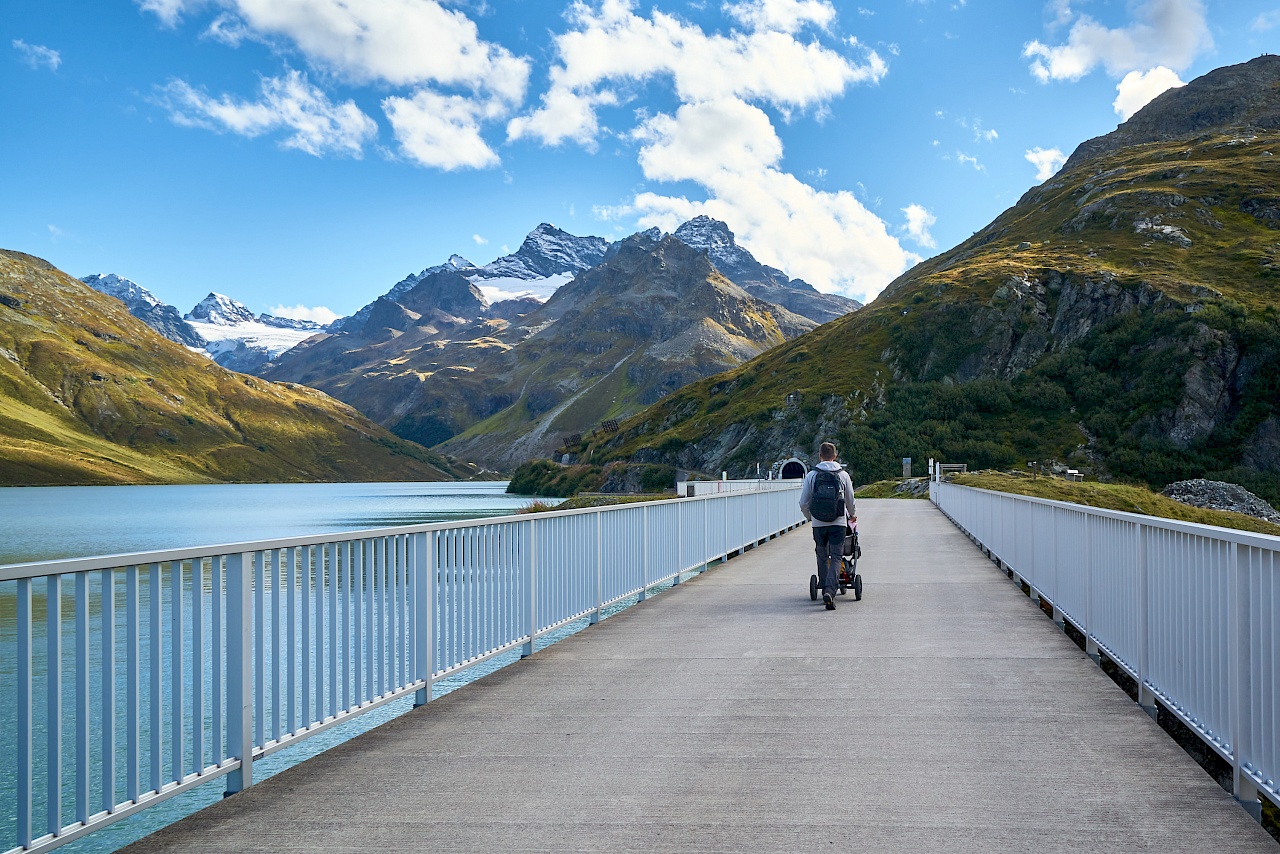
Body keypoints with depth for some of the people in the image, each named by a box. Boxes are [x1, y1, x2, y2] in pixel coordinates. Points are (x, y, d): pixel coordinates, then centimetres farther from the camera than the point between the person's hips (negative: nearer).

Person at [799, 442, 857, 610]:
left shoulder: (811, 476, 1)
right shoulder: (843, 475, 2)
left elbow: (803, 503, 3)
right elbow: (850, 500, 11)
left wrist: (810, 517, 24)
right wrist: (852, 515, 33)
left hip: (818, 524, 1)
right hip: (838, 523, -1)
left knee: (822, 557, 15)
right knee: (835, 558, -1)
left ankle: (825, 590, 19)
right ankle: (830, 591, -18)